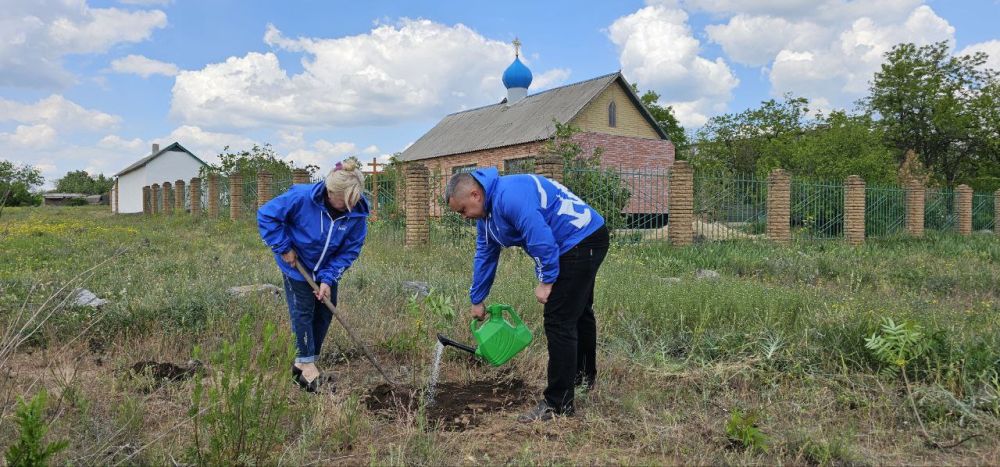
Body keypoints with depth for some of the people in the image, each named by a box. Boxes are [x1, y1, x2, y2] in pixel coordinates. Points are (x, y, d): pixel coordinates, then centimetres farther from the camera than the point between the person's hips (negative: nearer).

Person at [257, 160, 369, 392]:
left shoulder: (357, 213, -24)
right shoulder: (301, 197, -33)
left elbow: (350, 250, -15)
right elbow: (266, 215, -21)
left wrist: (328, 279, -23)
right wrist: (284, 248, -22)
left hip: (327, 269, 4)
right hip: (297, 265, -4)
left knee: (325, 313, 8)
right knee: (303, 312, -3)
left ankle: (303, 363, 24)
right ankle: (306, 362, 12)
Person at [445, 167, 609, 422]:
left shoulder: (509, 195, -25)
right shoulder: (487, 212, 10)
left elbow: (540, 237, -31)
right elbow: (485, 257, 19)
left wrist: (547, 280, -20)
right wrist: (477, 300, 25)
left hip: (582, 241, -11)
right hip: (583, 242, 11)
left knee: (559, 320, -10)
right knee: (579, 311, 25)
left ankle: (558, 403, -3)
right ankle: (584, 376, 45)